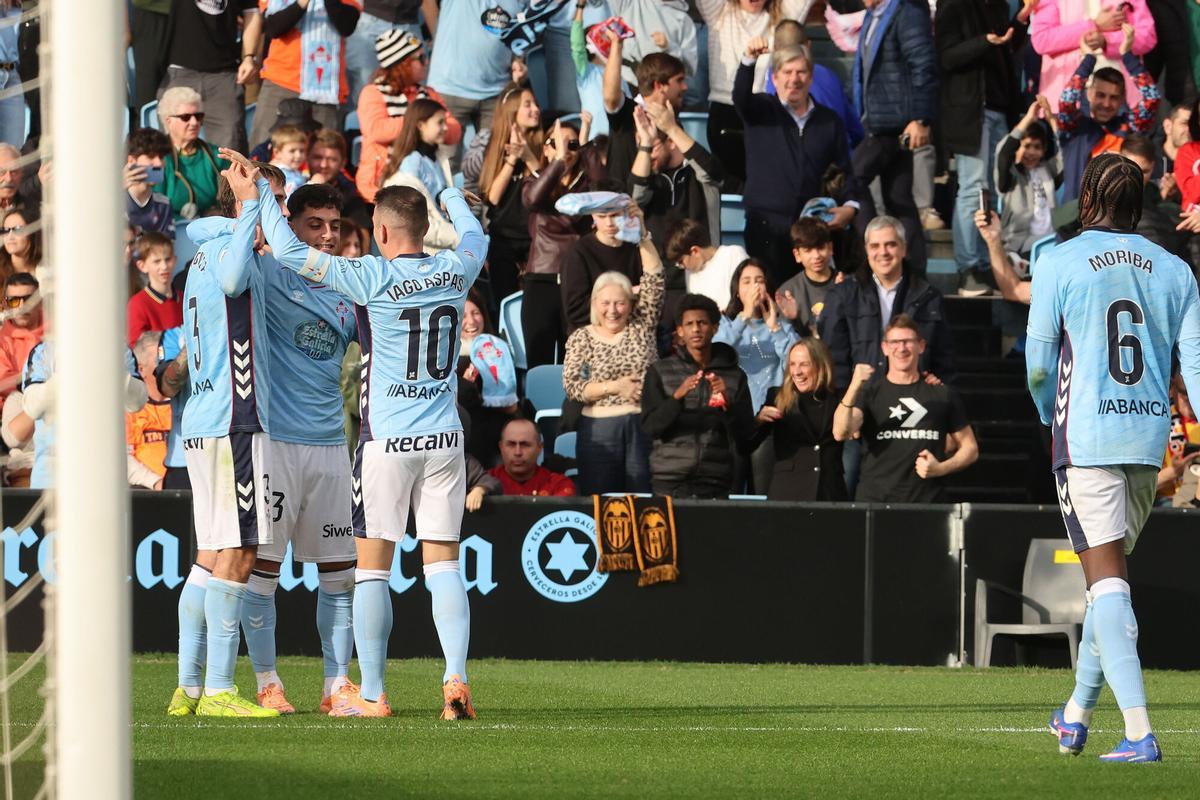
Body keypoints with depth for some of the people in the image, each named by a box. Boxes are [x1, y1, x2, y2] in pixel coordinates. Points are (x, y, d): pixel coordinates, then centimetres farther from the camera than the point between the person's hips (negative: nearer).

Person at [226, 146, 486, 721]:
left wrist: (257, 195, 3)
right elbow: (474, 237, 27)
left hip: (387, 441, -4)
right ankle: (456, 679, -8)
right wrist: (451, 194, 47)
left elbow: (290, 252, -9)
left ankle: (371, 694, 2)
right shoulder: (454, 272, 3)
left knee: (372, 568, 2)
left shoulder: (373, 278, -11)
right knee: (444, 565, 5)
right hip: (444, 438, 4)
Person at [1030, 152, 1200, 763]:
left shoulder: (1060, 264, -3)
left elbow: (1038, 367, 0)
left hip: (1085, 435, -4)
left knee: (1107, 579, -8)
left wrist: (1051, 416, 20)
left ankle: (1139, 733, -19)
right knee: (1111, 574, 20)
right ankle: (1076, 715, 31)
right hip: (1150, 438, 4)